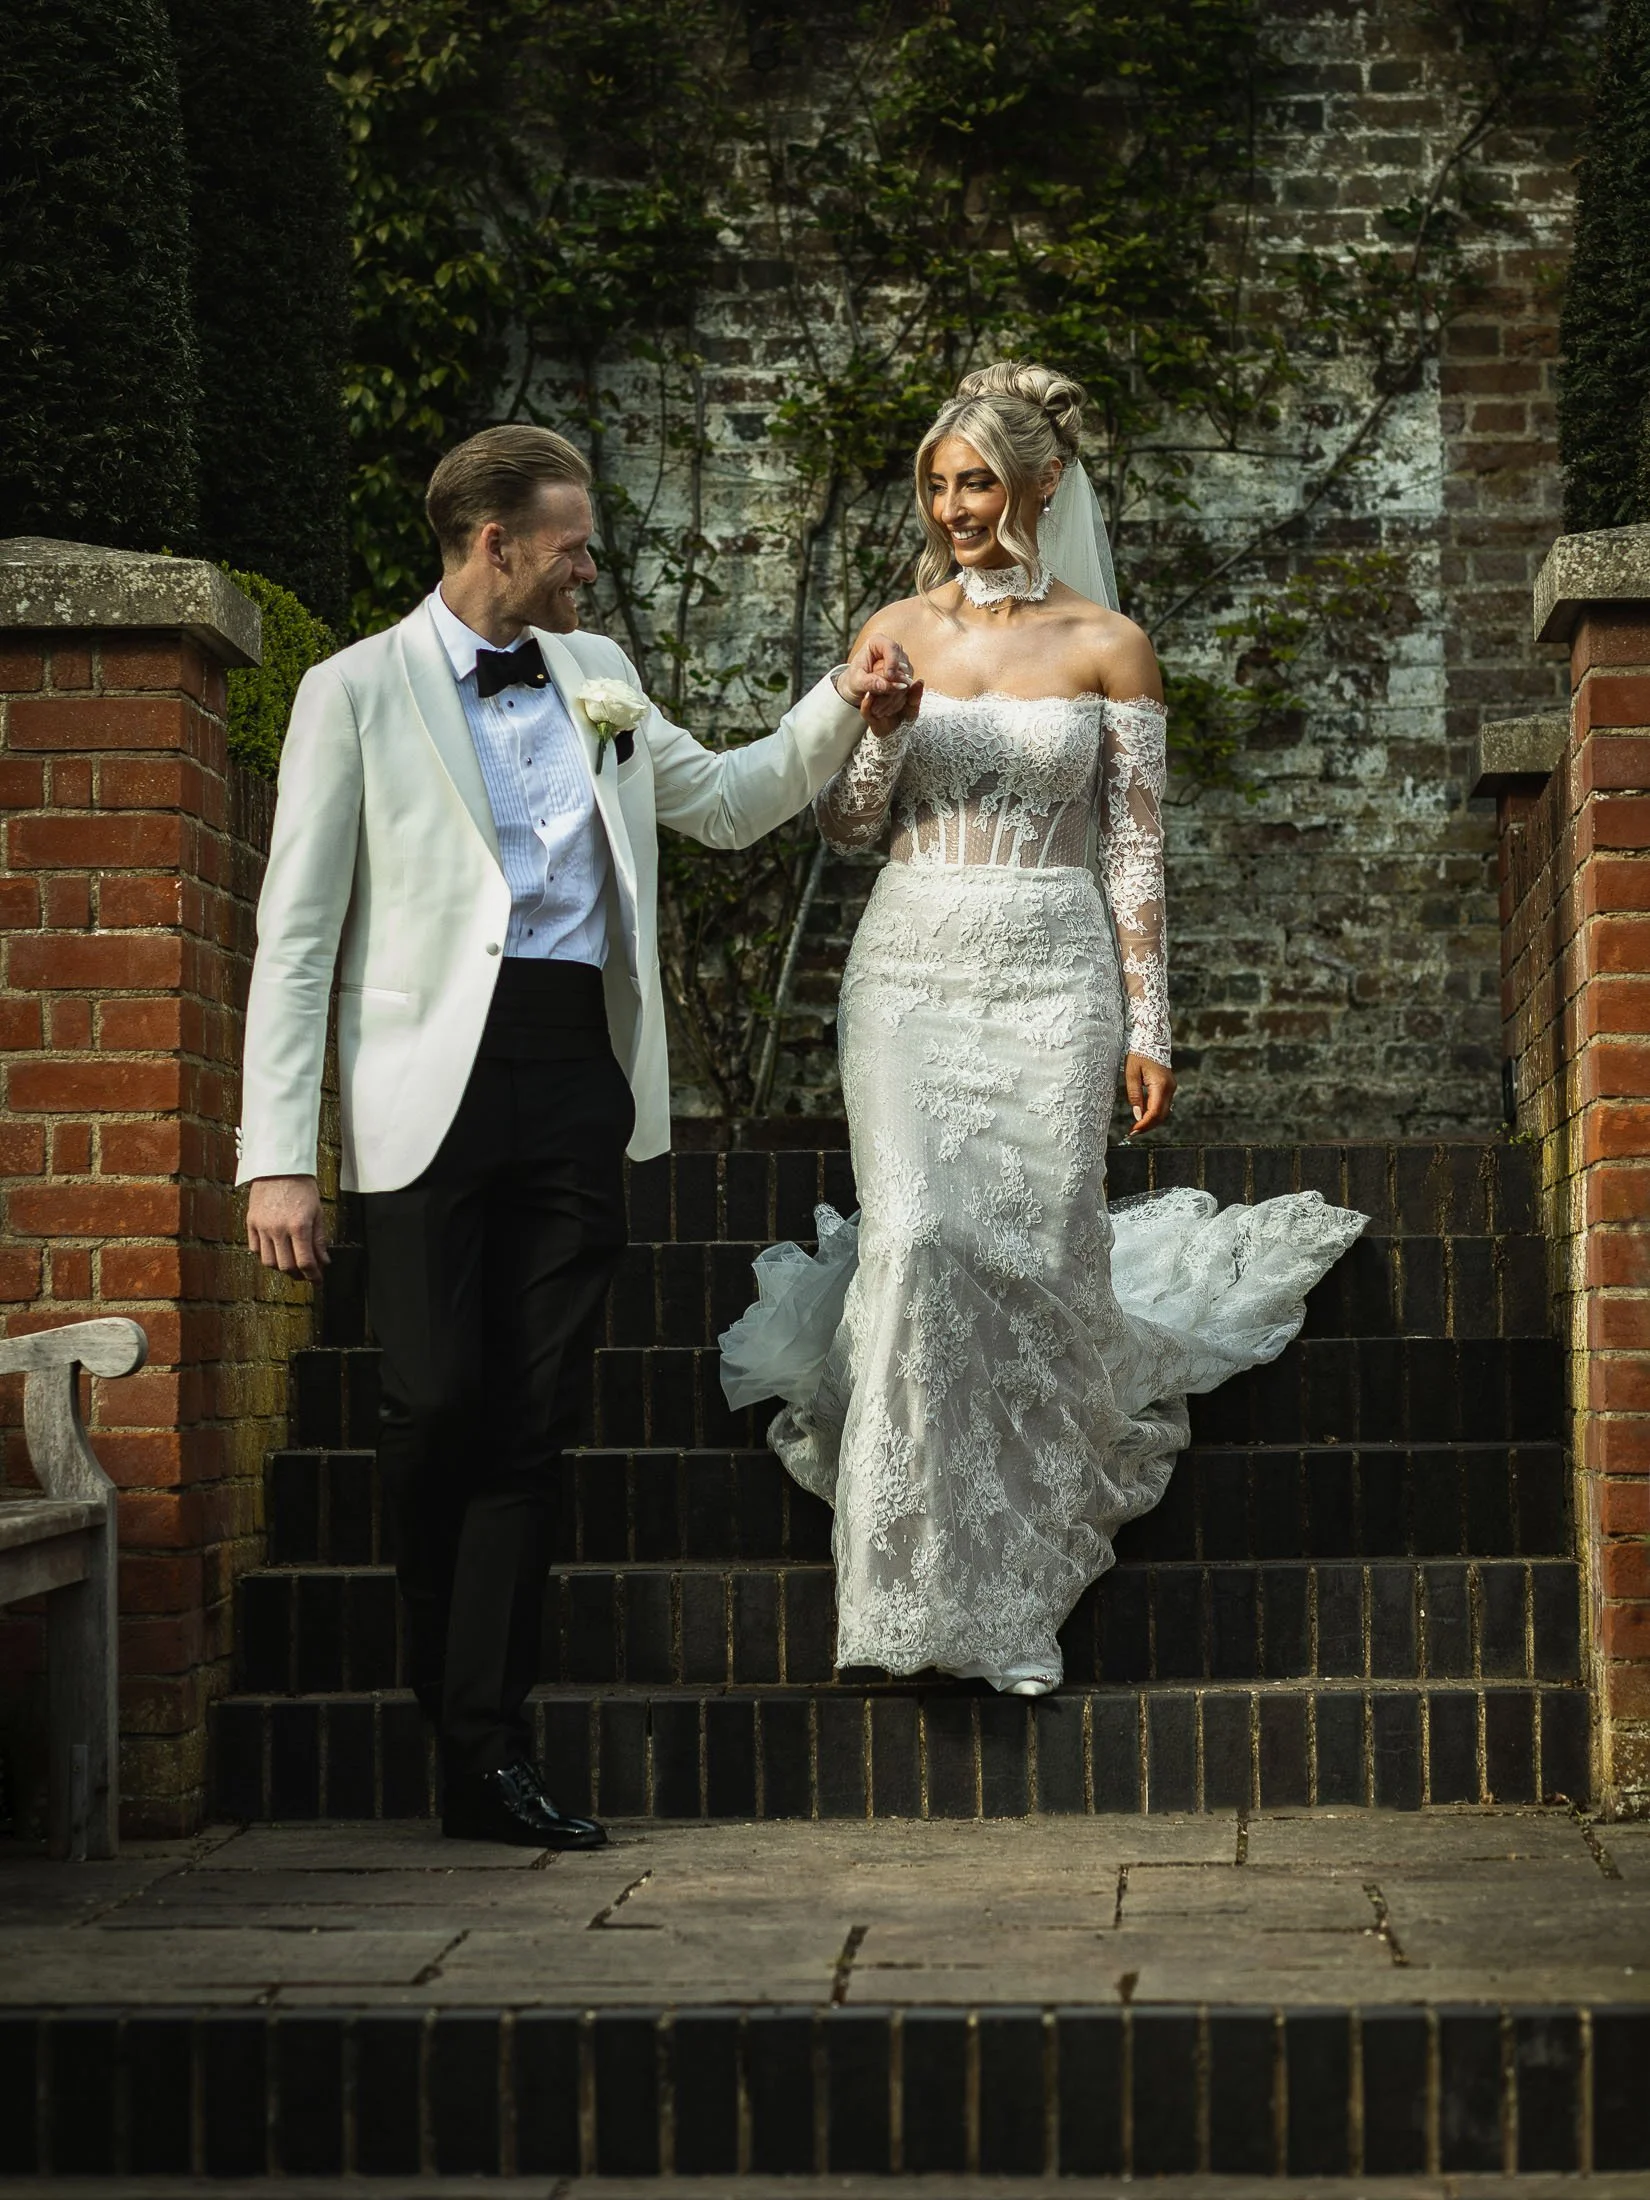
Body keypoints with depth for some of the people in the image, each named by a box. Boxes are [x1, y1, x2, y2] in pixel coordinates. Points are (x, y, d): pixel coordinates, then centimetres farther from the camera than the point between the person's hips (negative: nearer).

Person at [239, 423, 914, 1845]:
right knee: (439, 1405, -7)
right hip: (437, 1084, -4)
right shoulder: (358, 692, 1)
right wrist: (278, 1157, -9)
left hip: (579, 1077, 4)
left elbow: (728, 802, 29)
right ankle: (451, 1705, 18)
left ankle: (491, 1754, 6)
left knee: (536, 1419, 2)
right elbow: (298, 937, -2)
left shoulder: (595, 673, 17)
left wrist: (846, 708, 13)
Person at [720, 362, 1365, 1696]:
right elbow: (848, 828, 9)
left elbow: (1135, 850, 2)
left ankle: (1021, 1584, 17)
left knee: (1035, 1255, -1)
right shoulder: (898, 633, 8)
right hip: (912, 970, 1)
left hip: (1051, 975, -1)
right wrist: (884, 730, -10)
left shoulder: (1108, 646, 2)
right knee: (917, 1239, -13)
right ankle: (932, 1575, -3)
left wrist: (1146, 1028, -2)